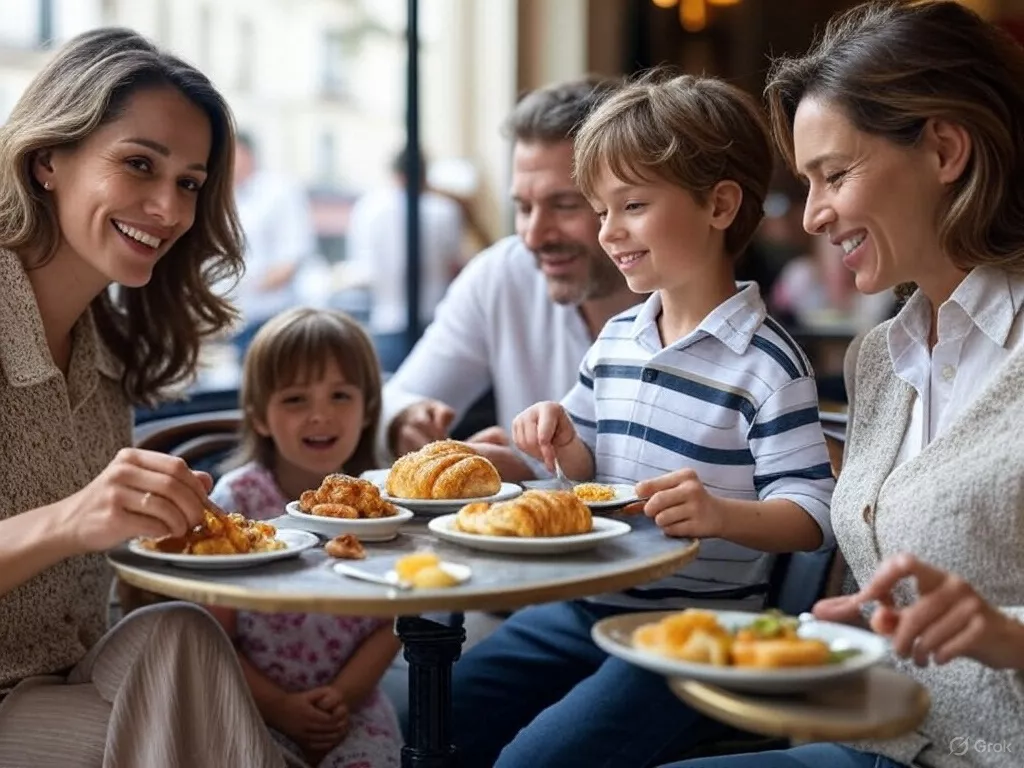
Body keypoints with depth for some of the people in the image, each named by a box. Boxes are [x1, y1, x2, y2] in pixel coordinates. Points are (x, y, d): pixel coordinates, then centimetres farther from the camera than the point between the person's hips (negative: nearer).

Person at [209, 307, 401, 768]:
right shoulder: (235, 501, -7)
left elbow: (390, 625, 0)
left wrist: (343, 695, -13)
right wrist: (279, 707, -13)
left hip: (353, 707, 1)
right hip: (257, 709, -1)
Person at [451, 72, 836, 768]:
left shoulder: (766, 361, -14)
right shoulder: (614, 339, 9)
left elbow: (810, 513, -15)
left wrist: (723, 514, -34)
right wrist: (565, 442, -4)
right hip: (584, 605, 7)